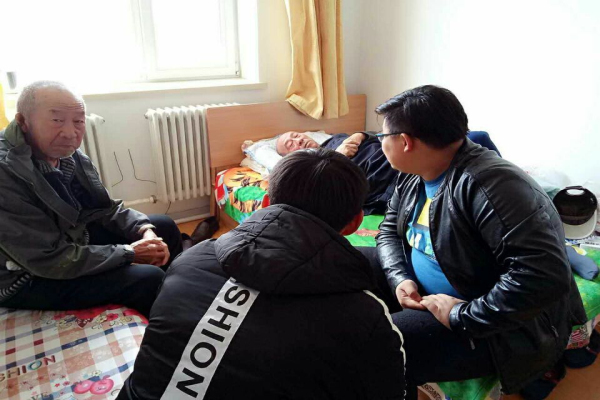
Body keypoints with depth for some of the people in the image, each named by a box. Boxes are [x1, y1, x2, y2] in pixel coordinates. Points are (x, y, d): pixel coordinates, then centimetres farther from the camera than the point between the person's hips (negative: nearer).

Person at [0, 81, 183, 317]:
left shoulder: (66, 153, -8)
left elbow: (105, 207, 3)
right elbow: (53, 261, -30)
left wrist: (144, 230, -14)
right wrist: (129, 253, -22)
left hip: (73, 237, 8)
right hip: (28, 277, -8)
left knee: (165, 228, 7)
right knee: (148, 279, -20)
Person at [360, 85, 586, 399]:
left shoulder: (488, 184, -30)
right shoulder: (413, 176, 0)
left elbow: (545, 275, -36)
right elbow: (390, 230, 9)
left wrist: (463, 316, -28)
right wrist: (400, 278, -10)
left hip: (490, 327, -9)